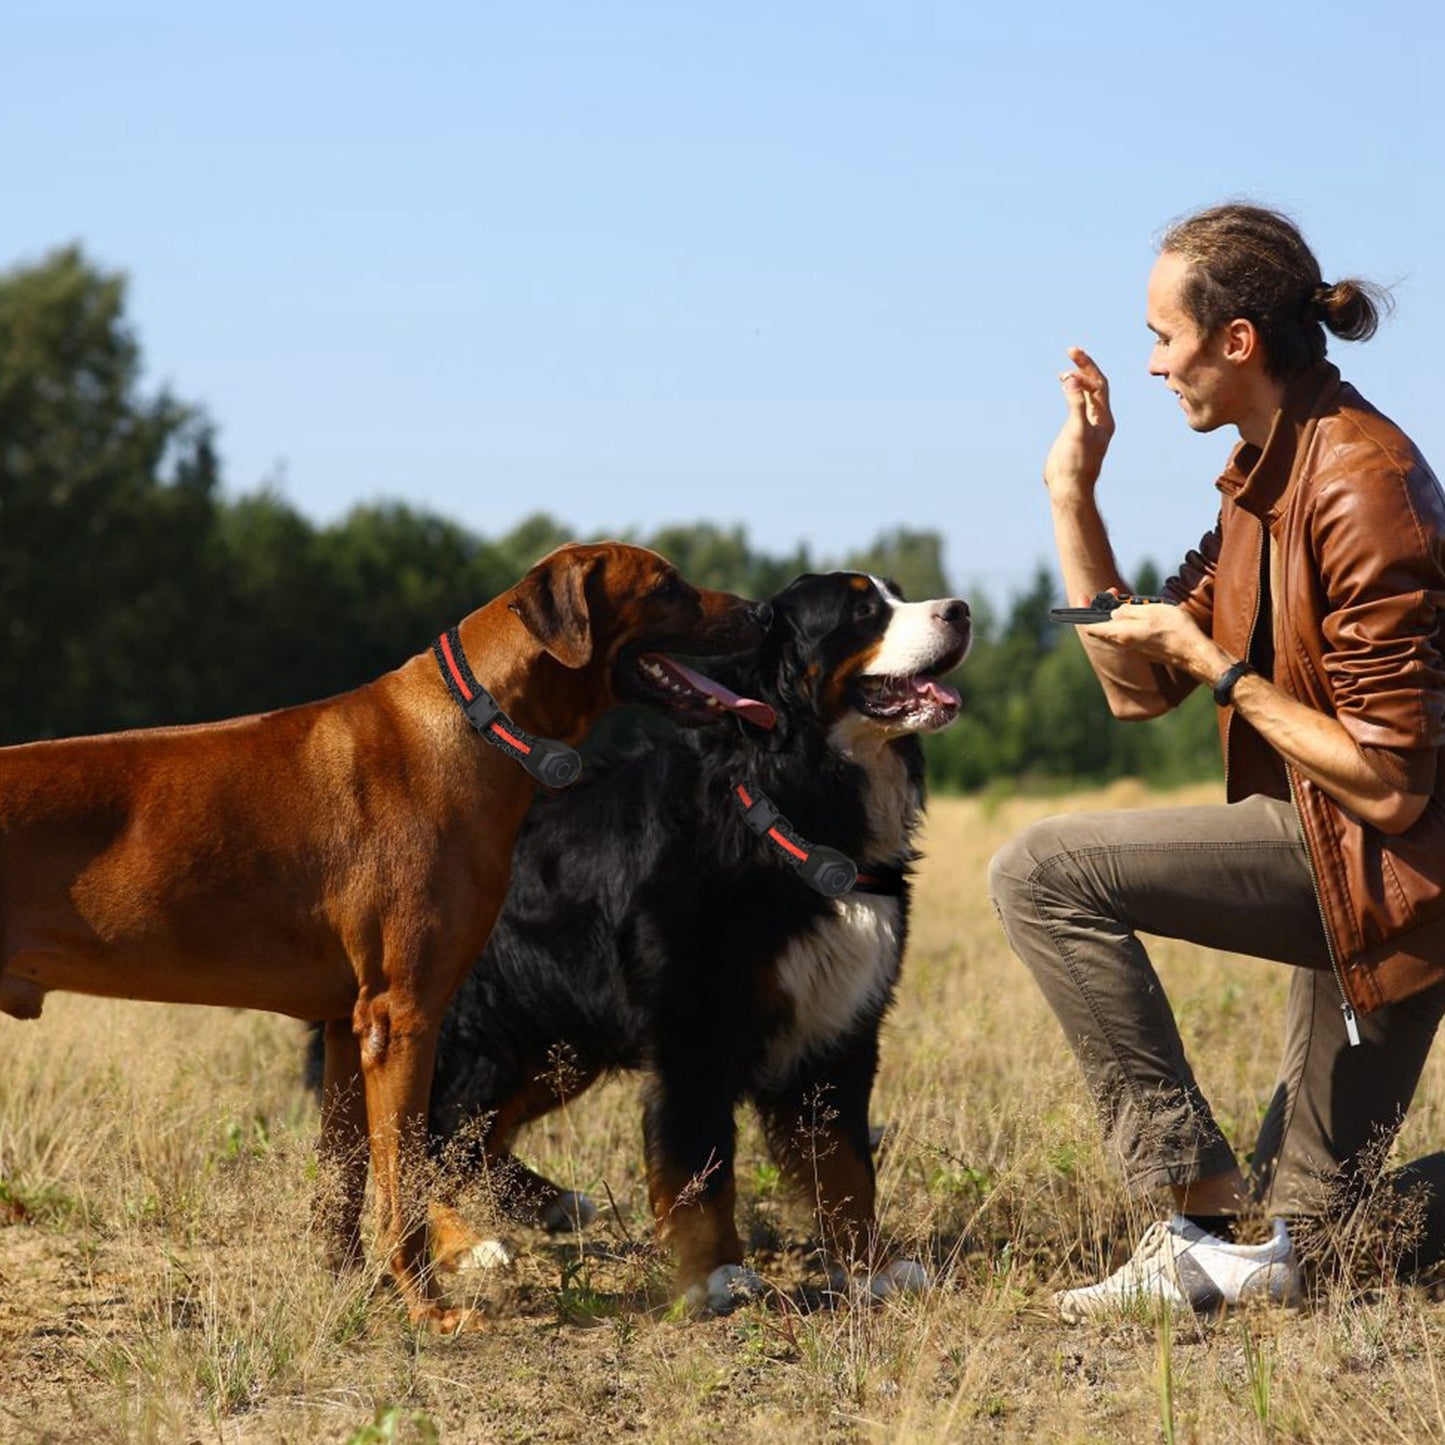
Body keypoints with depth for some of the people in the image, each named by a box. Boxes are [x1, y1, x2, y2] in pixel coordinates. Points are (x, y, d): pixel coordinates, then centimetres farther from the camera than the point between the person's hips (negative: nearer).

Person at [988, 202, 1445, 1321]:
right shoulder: (1265, 476, 9)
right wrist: (1073, 495, 5)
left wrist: (1221, 667, -17)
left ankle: (1210, 1237, -16)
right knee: (1309, 1215, 16)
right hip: (1339, 866, 10)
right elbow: (1137, 685, 11)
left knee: (1045, 874, -18)